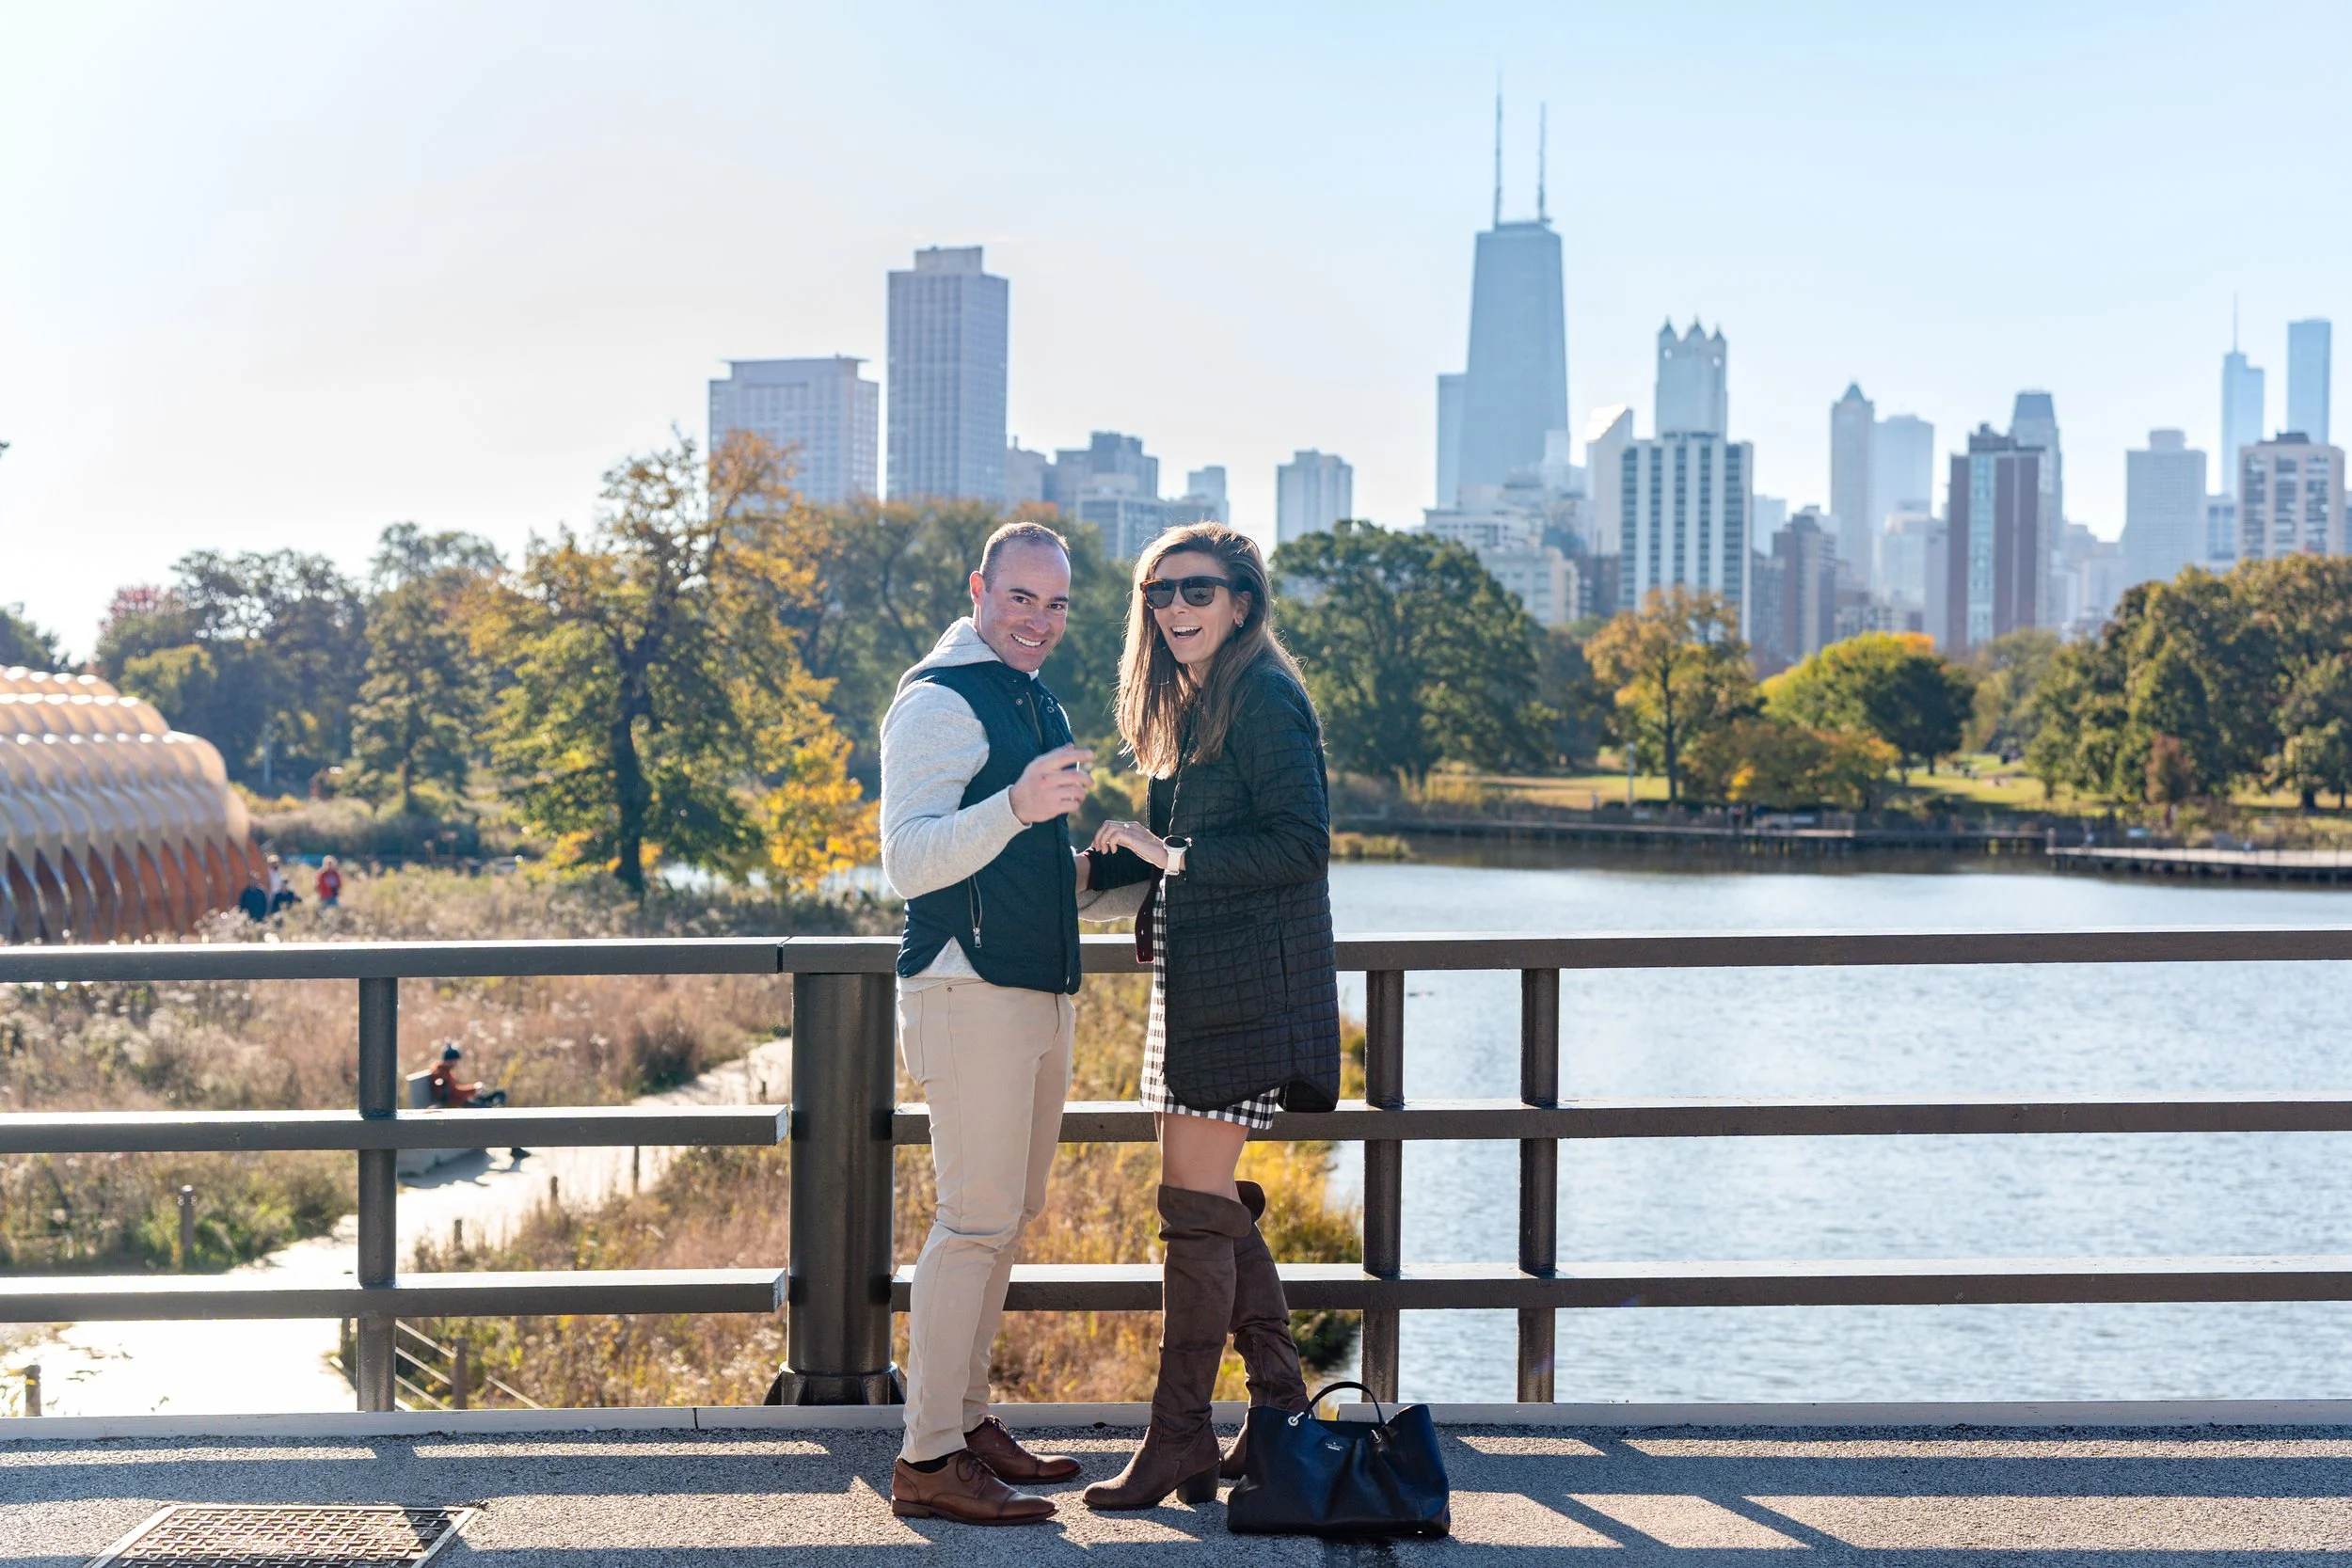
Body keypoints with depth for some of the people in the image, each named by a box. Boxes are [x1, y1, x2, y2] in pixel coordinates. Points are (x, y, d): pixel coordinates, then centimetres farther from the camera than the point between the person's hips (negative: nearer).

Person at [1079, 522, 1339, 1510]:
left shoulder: (1264, 697, -11)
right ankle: (1280, 1407, 20)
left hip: (1246, 980, -10)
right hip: (1196, 979, 10)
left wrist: (1173, 856, -19)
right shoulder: (1193, 704, 18)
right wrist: (1098, 864, 10)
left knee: (1195, 1204, -7)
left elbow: (1301, 843, -18)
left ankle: (1180, 1437, -1)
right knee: (1217, 1204, 11)